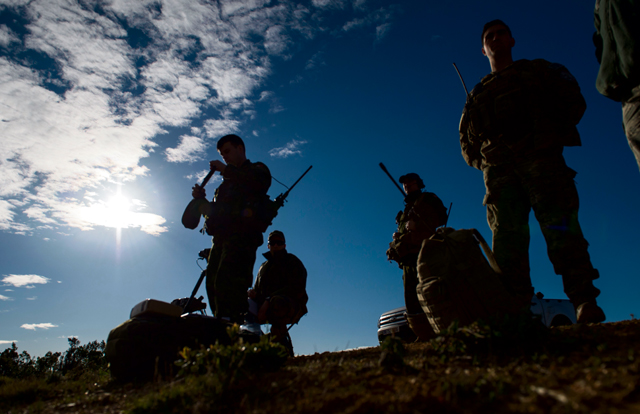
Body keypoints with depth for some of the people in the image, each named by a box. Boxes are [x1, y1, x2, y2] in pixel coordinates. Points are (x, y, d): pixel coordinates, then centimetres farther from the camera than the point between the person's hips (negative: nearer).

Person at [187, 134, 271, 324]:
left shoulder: (257, 169, 13)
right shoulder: (229, 180, 33)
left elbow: (260, 182, -15)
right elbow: (214, 211, 30)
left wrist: (226, 169, -8)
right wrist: (201, 199, 10)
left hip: (242, 235, -8)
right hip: (221, 237, 8)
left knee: (227, 281, -23)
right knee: (213, 283, -1)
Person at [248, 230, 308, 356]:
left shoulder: (293, 262, 4)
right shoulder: (264, 266, 24)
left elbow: (296, 288, -13)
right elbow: (257, 289, 20)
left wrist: (268, 300, -23)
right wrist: (253, 294, -9)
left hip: (292, 308, -5)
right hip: (268, 309, 6)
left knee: (277, 302, -39)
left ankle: (282, 343, -20)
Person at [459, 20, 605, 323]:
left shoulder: (537, 70, 24)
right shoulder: (477, 94, 28)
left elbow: (573, 101, 14)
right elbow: (466, 140, 23)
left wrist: (554, 134, -2)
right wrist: (481, 159, 4)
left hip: (541, 159, -2)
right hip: (499, 170, 2)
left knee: (560, 225, -15)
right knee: (507, 238, -8)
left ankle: (585, 302, -16)